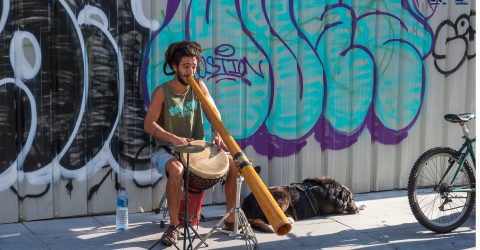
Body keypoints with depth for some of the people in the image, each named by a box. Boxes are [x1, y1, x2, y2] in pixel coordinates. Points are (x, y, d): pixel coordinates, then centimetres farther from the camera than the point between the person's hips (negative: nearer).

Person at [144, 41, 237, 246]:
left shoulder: (198, 86, 2)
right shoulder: (162, 92, -10)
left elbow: (214, 112, 2)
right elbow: (149, 124, -15)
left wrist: (218, 134, -18)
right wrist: (173, 138, -30)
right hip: (167, 150, -5)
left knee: (233, 163, -12)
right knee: (177, 169, -39)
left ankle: (230, 219, -2)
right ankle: (174, 226, -23)